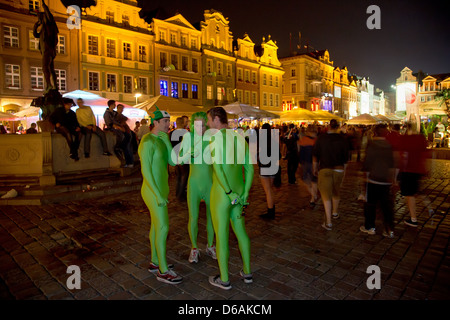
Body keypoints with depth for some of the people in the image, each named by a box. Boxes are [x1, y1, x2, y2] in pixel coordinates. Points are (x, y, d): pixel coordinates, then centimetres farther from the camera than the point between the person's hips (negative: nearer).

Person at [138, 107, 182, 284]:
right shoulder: (148, 141, -17)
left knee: (156, 225, 16)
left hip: (160, 189, 10)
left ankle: (155, 262, 31)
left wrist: (167, 139, -3)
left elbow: (172, 162, 2)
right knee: (163, 228, -5)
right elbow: (145, 170, -22)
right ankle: (163, 271, 7)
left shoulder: (160, 141, 11)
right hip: (153, 191, -10)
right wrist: (158, 194, -24)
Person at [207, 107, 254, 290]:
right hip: (239, 192, 7)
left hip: (220, 193, -7)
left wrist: (229, 192, -18)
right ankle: (247, 273, 33)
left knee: (221, 235, 7)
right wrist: (245, 194, 2)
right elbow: (249, 168, 5)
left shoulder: (217, 137, -14)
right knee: (240, 231, 20)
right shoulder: (240, 138, 7)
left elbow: (217, 167, -24)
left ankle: (224, 280, 22)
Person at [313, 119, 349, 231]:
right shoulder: (342, 139, -2)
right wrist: (344, 170, 16)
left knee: (326, 195, -2)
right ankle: (335, 213, 44)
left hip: (324, 169, -2)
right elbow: (346, 157, 4)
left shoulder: (321, 138, -5)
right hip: (339, 169, 3)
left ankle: (328, 222, -6)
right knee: (336, 191, 23)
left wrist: (315, 168, 13)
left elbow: (315, 155, 0)